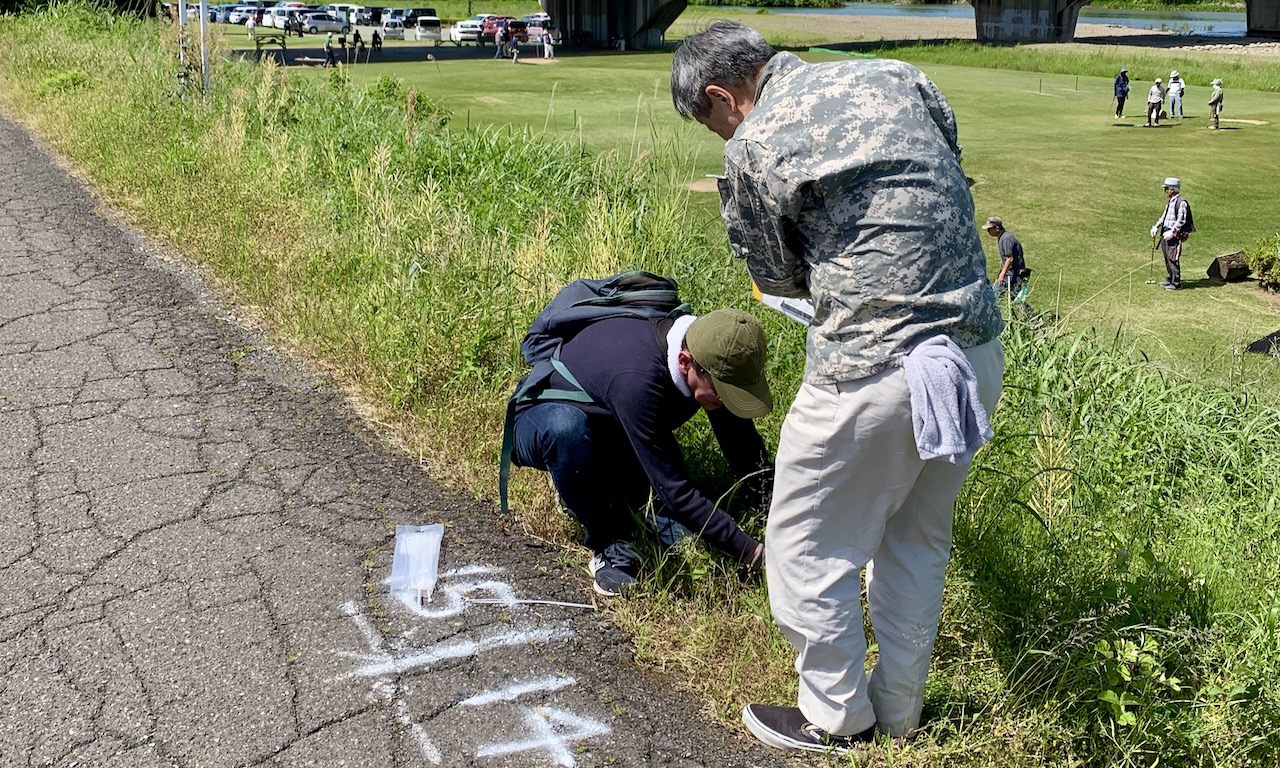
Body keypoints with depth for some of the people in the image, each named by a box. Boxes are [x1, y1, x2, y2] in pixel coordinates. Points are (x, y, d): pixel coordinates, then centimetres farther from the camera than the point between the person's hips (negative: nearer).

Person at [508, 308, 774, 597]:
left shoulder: (712, 356, -20)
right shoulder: (637, 377, -41)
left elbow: (744, 446, -10)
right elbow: (674, 491, -39)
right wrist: (753, 553, -37)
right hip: (539, 428, -7)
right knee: (565, 425, -40)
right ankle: (607, 546, -21)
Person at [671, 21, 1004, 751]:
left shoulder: (753, 148, -7)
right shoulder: (896, 76, 10)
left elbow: (779, 277, 4)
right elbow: (957, 188, 17)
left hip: (875, 373, -7)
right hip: (979, 352, 8)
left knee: (809, 550, 15)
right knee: (917, 540, 24)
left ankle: (836, 718, 31)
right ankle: (899, 710, 40)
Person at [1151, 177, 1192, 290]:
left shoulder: (1181, 202, -14)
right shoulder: (1169, 202, 16)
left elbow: (1181, 220, -19)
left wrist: (1172, 232, -24)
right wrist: (1156, 227, 14)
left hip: (1175, 234, -10)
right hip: (1165, 232, 10)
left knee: (1172, 258, -11)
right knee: (1167, 257, 14)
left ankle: (1176, 283, -7)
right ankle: (1171, 279, 27)